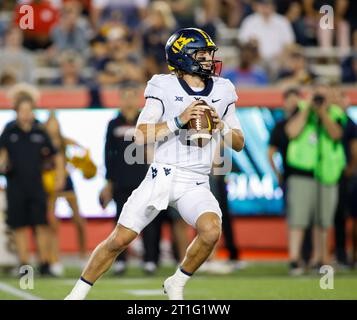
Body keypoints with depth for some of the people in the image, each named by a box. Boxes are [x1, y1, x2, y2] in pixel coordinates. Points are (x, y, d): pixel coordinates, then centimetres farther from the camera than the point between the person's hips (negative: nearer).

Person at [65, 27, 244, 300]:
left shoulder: (222, 91, 9)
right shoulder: (165, 87, -2)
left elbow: (239, 143, 13)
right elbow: (141, 136, -10)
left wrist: (222, 127, -7)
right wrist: (179, 121, -19)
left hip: (196, 184, 2)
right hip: (161, 178, -2)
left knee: (211, 231, -26)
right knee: (119, 240, -3)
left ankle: (176, 284, -2)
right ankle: (79, 292, 16)